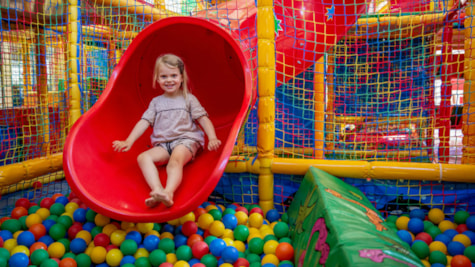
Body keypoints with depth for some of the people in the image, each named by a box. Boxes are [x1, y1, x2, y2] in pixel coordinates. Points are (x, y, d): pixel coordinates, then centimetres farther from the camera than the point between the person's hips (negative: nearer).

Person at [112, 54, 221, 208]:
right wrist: (129, 141, -2)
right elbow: (144, 122, 11)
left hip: (186, 140, -3)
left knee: (175, 160, -36)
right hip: (163, 145, 4)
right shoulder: (156, 102, 18)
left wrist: (212, 139, -13)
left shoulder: (188, 99, 10)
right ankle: (157, 190, -45)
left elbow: (203, 119, 4)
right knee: (143, 157, -25)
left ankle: (169, 192, -57)